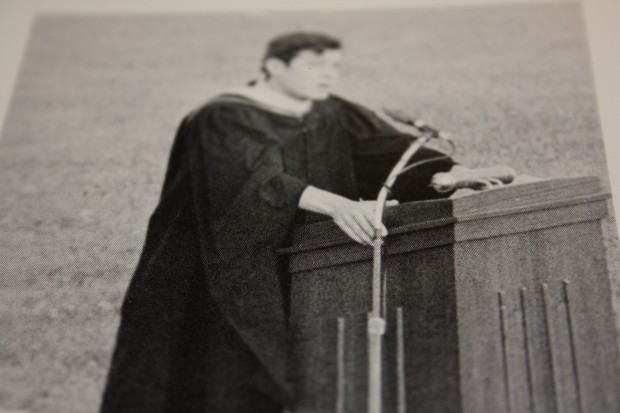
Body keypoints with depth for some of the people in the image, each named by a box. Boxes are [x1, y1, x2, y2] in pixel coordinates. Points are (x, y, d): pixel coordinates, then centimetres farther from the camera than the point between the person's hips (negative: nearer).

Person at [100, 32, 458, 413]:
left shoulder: (336, 118, 8)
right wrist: (337, 204, -42)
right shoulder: (223, 120, -10)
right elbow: (260, 181, -27)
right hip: (222, 283, -5)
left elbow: (393, 151, -4)